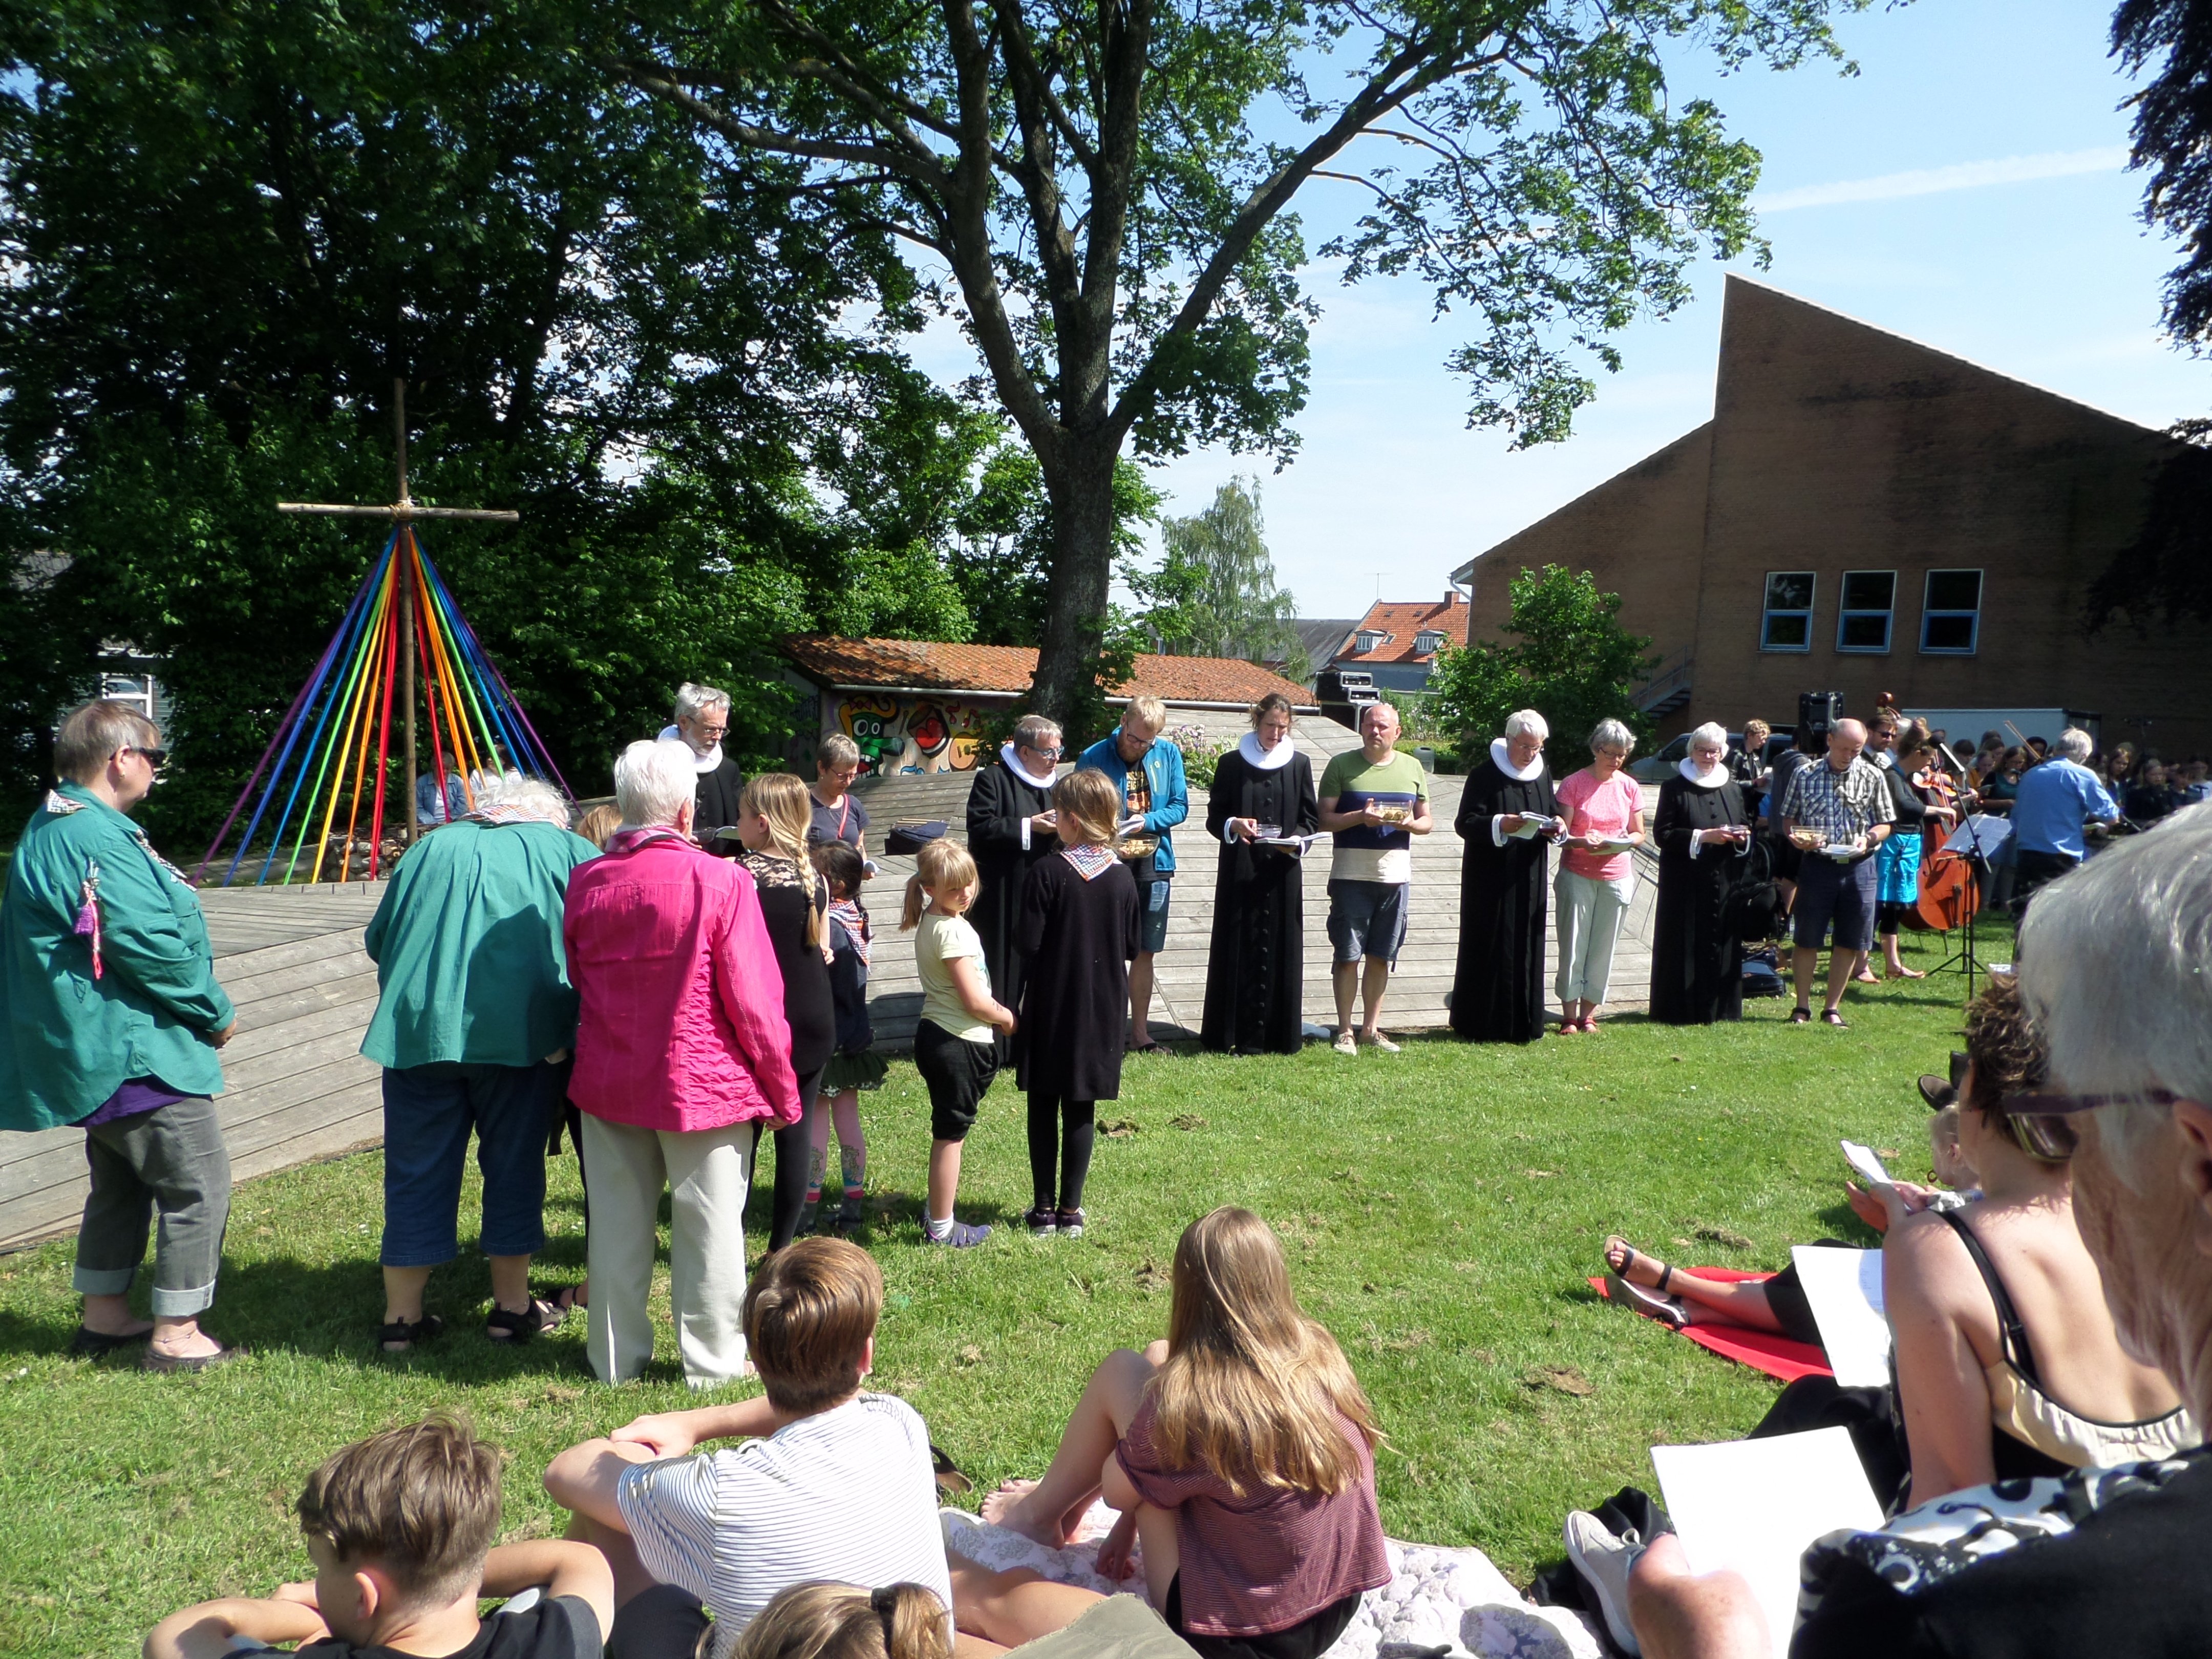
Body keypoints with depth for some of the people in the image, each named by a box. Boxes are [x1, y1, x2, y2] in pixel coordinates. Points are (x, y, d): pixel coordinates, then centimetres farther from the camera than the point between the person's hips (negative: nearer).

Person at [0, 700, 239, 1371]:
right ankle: (176, 1336, 4)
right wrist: (217, 1013, -10)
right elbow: (149, 945, -24)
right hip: (135, 1051, -11)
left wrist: (200, 1009, 15)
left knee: (121, 1182, 22)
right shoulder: (96, 838, -21)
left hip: (98, 1050, 11)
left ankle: (105, 1316, 33)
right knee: (198, 1182, -3)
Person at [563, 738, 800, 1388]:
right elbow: (754, 1000, -14)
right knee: (709, 1225, 9)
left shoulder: (586, 881, -2)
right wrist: (782, 1089, -4)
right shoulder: (721, 881, -16)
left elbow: (575, 982, 11)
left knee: (618, 1222, 16)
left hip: (608, 1082, 4)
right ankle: (713, 1360, 21)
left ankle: (616, 1356, 29)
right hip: (703, 1083, -4)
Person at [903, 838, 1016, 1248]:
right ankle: (941, 1227, 11)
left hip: (935, 1036, 10)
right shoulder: (953, 931, -21)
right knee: (951, 1134, 1)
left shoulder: (929, 922, 9)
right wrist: (1007, 1018, -3)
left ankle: (938, 1212, 31)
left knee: (947, 1132, 20)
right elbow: (975, 1002, -21)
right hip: (957, 1044, -10)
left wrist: (996, 1014, 9)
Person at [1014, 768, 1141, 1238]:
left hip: (1051, 1008, -3)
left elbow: (1027, 944, -16)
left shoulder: (1048, 874, -15)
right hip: (1102, 1009, 3)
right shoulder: (1122, 877, -3)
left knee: (1044, 1109, 9)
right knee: (1080, 1110, 10)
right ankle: (1071, 1210, 15)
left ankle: (1044, 1209, 15)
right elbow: (1133, 944, 4)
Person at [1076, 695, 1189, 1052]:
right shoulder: (1093, 758, -6)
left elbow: (1180, 806, 2)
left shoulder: (1169, 755, 3)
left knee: (1145, 952, 10)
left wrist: (1146, 821, -15)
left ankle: (1140, 1032, 20)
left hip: (1154, 866, 3)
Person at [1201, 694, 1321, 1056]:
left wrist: (1295, 841, -12)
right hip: (1239, 872, -1)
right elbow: (1214, 817, 3)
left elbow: (1311, 818, 8)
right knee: (1237, 949, -1)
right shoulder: (1232, 763, 4)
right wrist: (1233, 825, -19)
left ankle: (1275, 1033, 10)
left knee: (1279, 950, 2)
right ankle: (1228, 1035, 6)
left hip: (1283, 873, 1)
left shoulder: (1299, 765, 8)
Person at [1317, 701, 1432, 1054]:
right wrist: (1360, 817, -19)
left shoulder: (1412, 767, 12)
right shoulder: (1341, 765, 1)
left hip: (1396, 875, 3)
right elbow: (1324, 819, -3)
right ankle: (1345, 1031, 6)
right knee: (1348, 955, -2)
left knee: (1381, 956, 9)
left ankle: (1371, 1028, 19)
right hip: (1351, 875, -3)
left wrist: (1410, 823, -9)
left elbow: (1428, 821, 14)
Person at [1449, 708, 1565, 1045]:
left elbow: (1553, 814, 19)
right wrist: (1500, 824, -28)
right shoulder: (1485, 775, -8)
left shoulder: (1543, 774, 10)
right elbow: (1465, 823, -12)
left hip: (1529, 878, 5)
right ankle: (1482, 1026, 6)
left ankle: (1522, 1023, 14)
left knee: (1527, 949, 6)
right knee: (1489, 950, -2)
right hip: (1491, 879, -5)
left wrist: (1556, 826, -4)